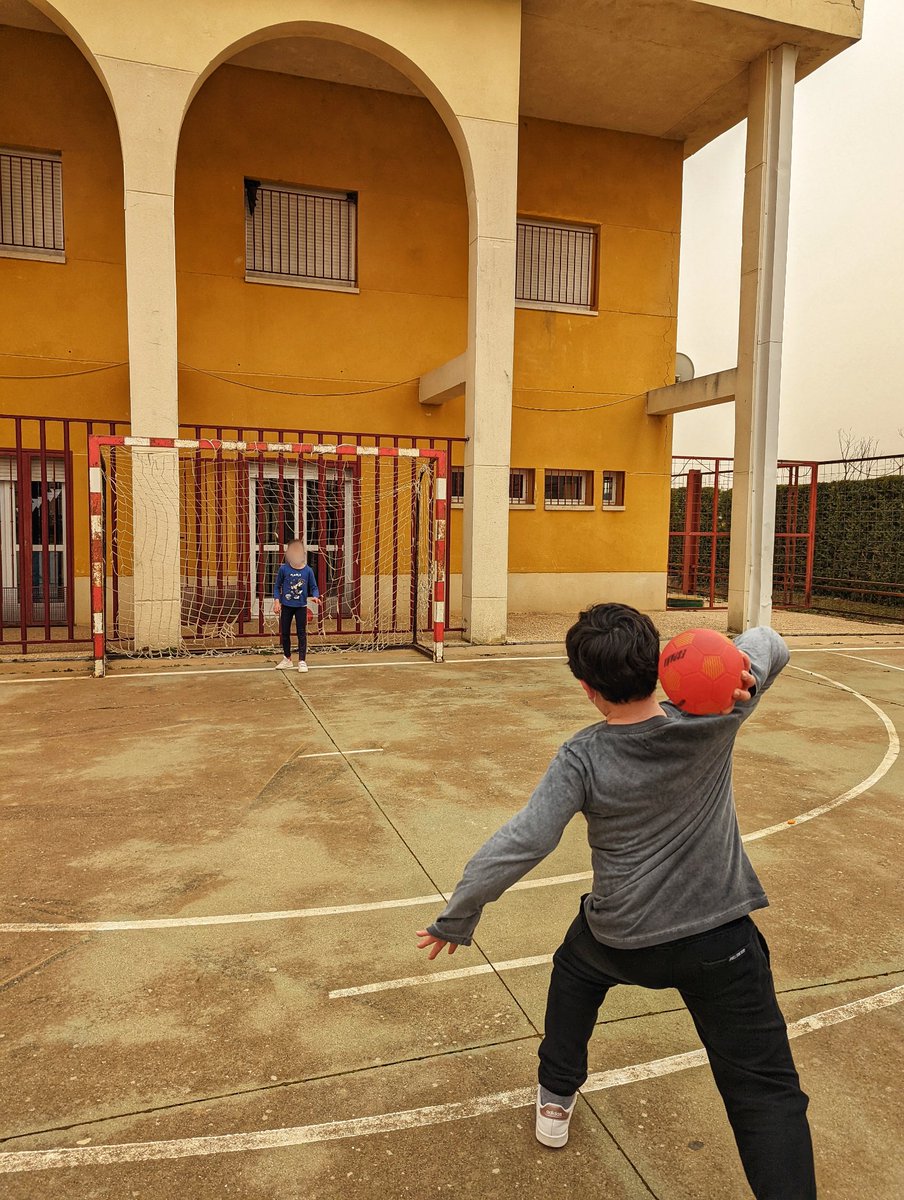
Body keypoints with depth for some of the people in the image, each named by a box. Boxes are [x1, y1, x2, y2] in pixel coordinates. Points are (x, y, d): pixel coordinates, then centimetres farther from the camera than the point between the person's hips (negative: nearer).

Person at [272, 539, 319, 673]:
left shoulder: (308, 570, -5)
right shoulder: (283, 569, -6)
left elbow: (314, 587, 2)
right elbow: (277, 586, 1)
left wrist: (315, 596, -17)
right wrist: (277, 601, -7)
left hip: (301, 606, -1)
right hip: (286, 605, 1)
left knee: (302, 633, 0)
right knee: (284, 633, 11)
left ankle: (302, 661, 6)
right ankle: (287, 659, 27)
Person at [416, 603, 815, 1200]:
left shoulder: (582, 760, -19)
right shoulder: (712, 718, -14)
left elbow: (520, 843, -21)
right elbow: (769, 644, 0)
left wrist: (457, 917, -10)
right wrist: (744, 667, -23)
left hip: (620, 939, 0)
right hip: (721, 939, 0)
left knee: (575, 969, 34)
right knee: (766, 1093, 10)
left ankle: (557, 1097, 48)